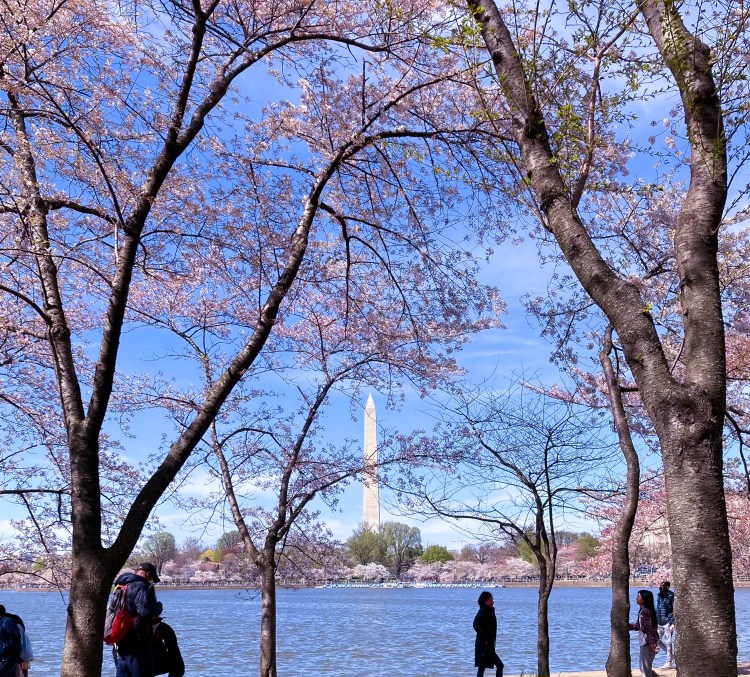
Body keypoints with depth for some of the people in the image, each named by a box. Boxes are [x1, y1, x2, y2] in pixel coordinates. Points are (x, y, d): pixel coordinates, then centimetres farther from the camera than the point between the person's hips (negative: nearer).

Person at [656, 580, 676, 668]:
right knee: (657, 639, 9)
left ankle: (669, 662, 6)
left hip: (668, 622, -7)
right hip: (660, 623, 7)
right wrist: (655, 621, 17)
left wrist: (673, 623, -19)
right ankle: (671, 654, 27)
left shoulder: (671, 596, -11)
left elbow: (674, 610, -13)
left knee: (668, 642, -3)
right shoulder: (659, 596, 10)